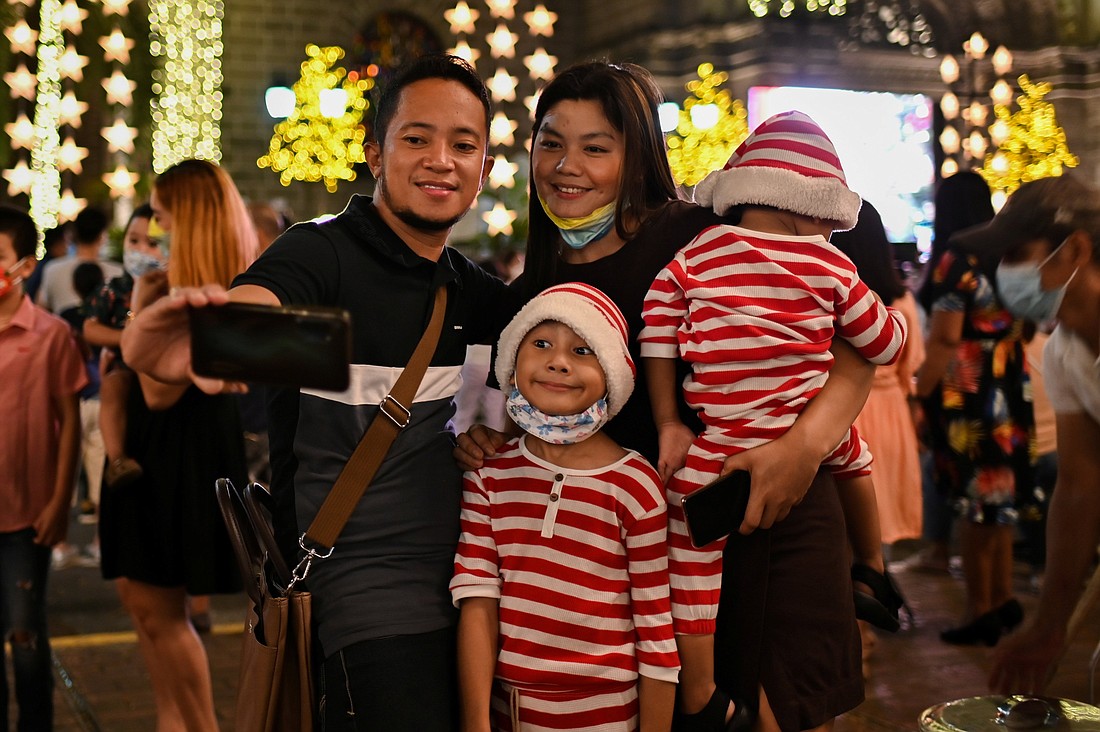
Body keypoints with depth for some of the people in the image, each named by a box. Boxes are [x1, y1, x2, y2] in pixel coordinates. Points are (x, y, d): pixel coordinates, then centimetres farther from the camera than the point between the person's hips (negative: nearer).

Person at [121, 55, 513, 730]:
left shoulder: (473, 292, 11)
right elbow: (240, 316, -30)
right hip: (369, 595, -7)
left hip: (460, 595, 7)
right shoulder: (323, 254, -10)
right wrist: (170, 348, -53)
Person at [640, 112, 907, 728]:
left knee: (693, 572, 9)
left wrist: (668, 424, 3)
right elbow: (886, 344, 8)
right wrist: (896, 316, 30)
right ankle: (874, 574, 51)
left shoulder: (694, 256, -2)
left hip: (717, 454, -2)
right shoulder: (830, 266, -1)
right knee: (856, 457, 36)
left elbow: (657, 338, -4)